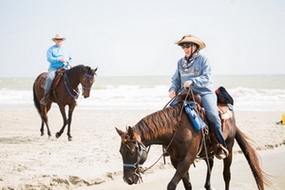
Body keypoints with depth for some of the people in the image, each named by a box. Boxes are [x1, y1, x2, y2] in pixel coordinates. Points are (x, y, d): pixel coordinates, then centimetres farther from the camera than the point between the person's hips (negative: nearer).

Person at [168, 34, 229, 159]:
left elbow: (206, 78, -11)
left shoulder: (202, 60, 0)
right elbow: (176, 79, 18)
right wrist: (173, 89, -3)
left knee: (212, 115, -26)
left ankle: (221, 146, -19)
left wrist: (192, 81, -25)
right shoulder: (180, 62, 15)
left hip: (204, 92, -5)